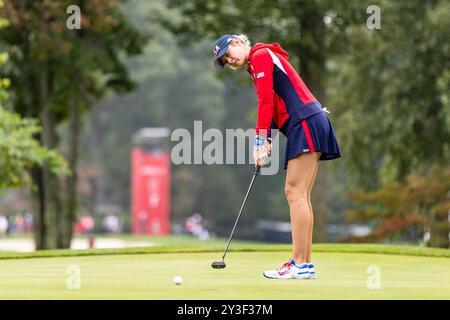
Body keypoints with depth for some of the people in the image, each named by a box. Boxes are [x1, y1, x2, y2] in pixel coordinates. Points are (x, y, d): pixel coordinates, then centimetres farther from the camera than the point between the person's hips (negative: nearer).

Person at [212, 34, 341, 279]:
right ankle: (305, 262, 5)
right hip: (305, 127, 10)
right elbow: (271, 105, 18)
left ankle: (300, 264, -17)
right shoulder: (256, 65, 26)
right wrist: (266, 141, 6)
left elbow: (266, 101, -10)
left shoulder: (261, 56, -3)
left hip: (305, 123, -10)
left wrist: (260, 139, -10)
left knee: (295, 192, -13)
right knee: (298, 194, 7)